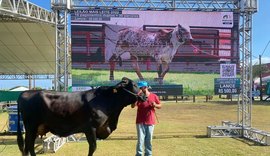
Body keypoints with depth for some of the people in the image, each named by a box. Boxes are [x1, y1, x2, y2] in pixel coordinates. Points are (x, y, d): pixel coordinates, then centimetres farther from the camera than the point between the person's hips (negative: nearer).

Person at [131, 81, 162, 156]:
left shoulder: (154, 96, 0)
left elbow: (160, 106, 9)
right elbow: (133, 106, -13)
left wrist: (155, 105, -14)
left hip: (150, 122, 1)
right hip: (140, 122, -1)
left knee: (148, 140, 11)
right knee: (140, 140, -2)